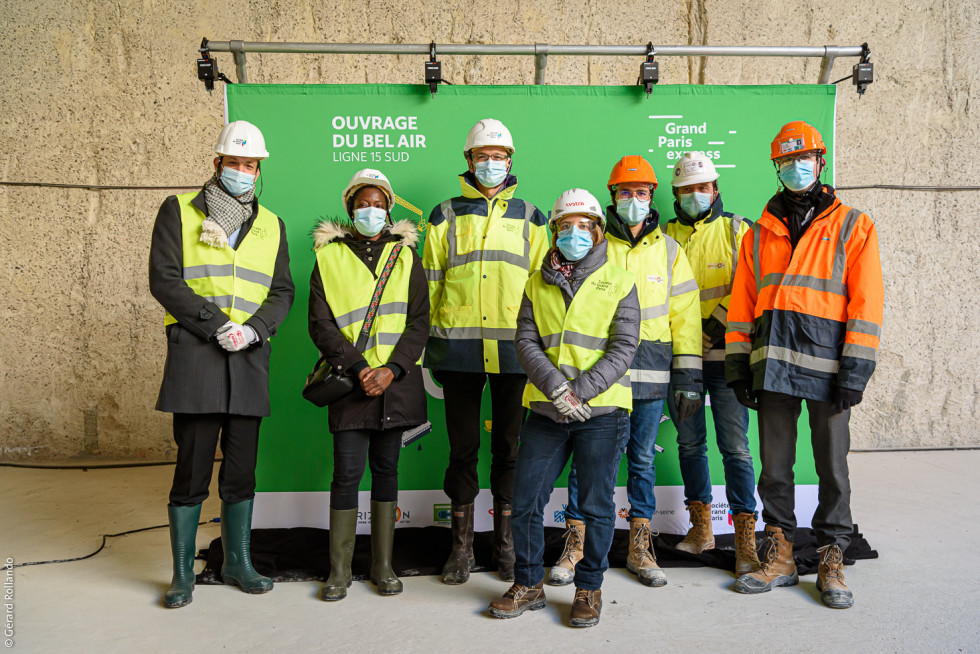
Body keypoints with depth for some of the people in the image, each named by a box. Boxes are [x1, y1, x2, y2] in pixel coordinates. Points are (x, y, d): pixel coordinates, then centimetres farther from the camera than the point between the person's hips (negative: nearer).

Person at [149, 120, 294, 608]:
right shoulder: (179, 211, 6)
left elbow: (282, 292, 11)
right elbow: (163, 279, -4)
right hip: (194, 354, -3)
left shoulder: (271, 226, 16)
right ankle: (183, 572, 13)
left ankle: (238, 562, 23)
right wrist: (217, 325, -12)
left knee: (242, 468, 8)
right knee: (192, 467, -1)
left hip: (249, 358, 3)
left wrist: (253, 329, -8)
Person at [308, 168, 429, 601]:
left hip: (396, 381, 2)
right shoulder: (329, 257, 6)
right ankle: (338, 571, 9)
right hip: (350, 381, -1)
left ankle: (383, 566, 18)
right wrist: (358, 367, -12)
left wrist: (391, 369, -10)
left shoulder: (405, 255, 10)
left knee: (386, 468, 8)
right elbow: (320, 324, 0)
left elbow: (419, 322, 4)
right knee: (347, 471, -4)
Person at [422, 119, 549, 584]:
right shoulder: (446, 216, 10)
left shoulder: (528, 217, 12)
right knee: (463, 447, 6)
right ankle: (462, 546, 18)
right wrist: (430, 345, 2)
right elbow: (430, 284, 8)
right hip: (459, 348, 0)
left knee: (509, 445, 7)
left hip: (513, 348, 1)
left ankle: (505, 542, 21)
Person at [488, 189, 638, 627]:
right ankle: (528, 584, 24)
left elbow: (623, 348, -4)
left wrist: (580, 392, -14)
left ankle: (589, 587, 24)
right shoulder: (537, 284, 11)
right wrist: (557, 388, -13)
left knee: (596, 506, 4)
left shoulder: (619, 283, 4)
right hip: (545, 410, 3)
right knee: (525, 500, 5)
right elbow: (525, 341, 3)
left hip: (601, 412, -2)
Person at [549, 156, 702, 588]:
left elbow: (684, 315, 8)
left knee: (643, 460, 10)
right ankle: (575, 544, 16)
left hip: (650, 373, 2)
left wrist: (688, 377, 3)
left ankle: (639, 549, 22)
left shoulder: (668, 250, 10)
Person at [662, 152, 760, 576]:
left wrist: (720, 321, -15)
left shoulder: (736, 231, 6)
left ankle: (745, 537, 1)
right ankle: (701, 527, 24)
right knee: (689, 442, 10)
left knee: (734, 445, -6)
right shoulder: (666, 236, 13)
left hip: (724, 354, -3)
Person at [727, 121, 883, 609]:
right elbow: (741, 304, 13)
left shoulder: (852, 226, 6)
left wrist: (855, 370, -10)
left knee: (831, 463, 5)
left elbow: (866, 302, -2)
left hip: (826, 362, -2)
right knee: (774, 462, 7)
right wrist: (738, 367, 6)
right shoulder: (760, 233, 15)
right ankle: (780, 557, 19)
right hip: (772, 362, 3)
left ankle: (831, 562, 18)